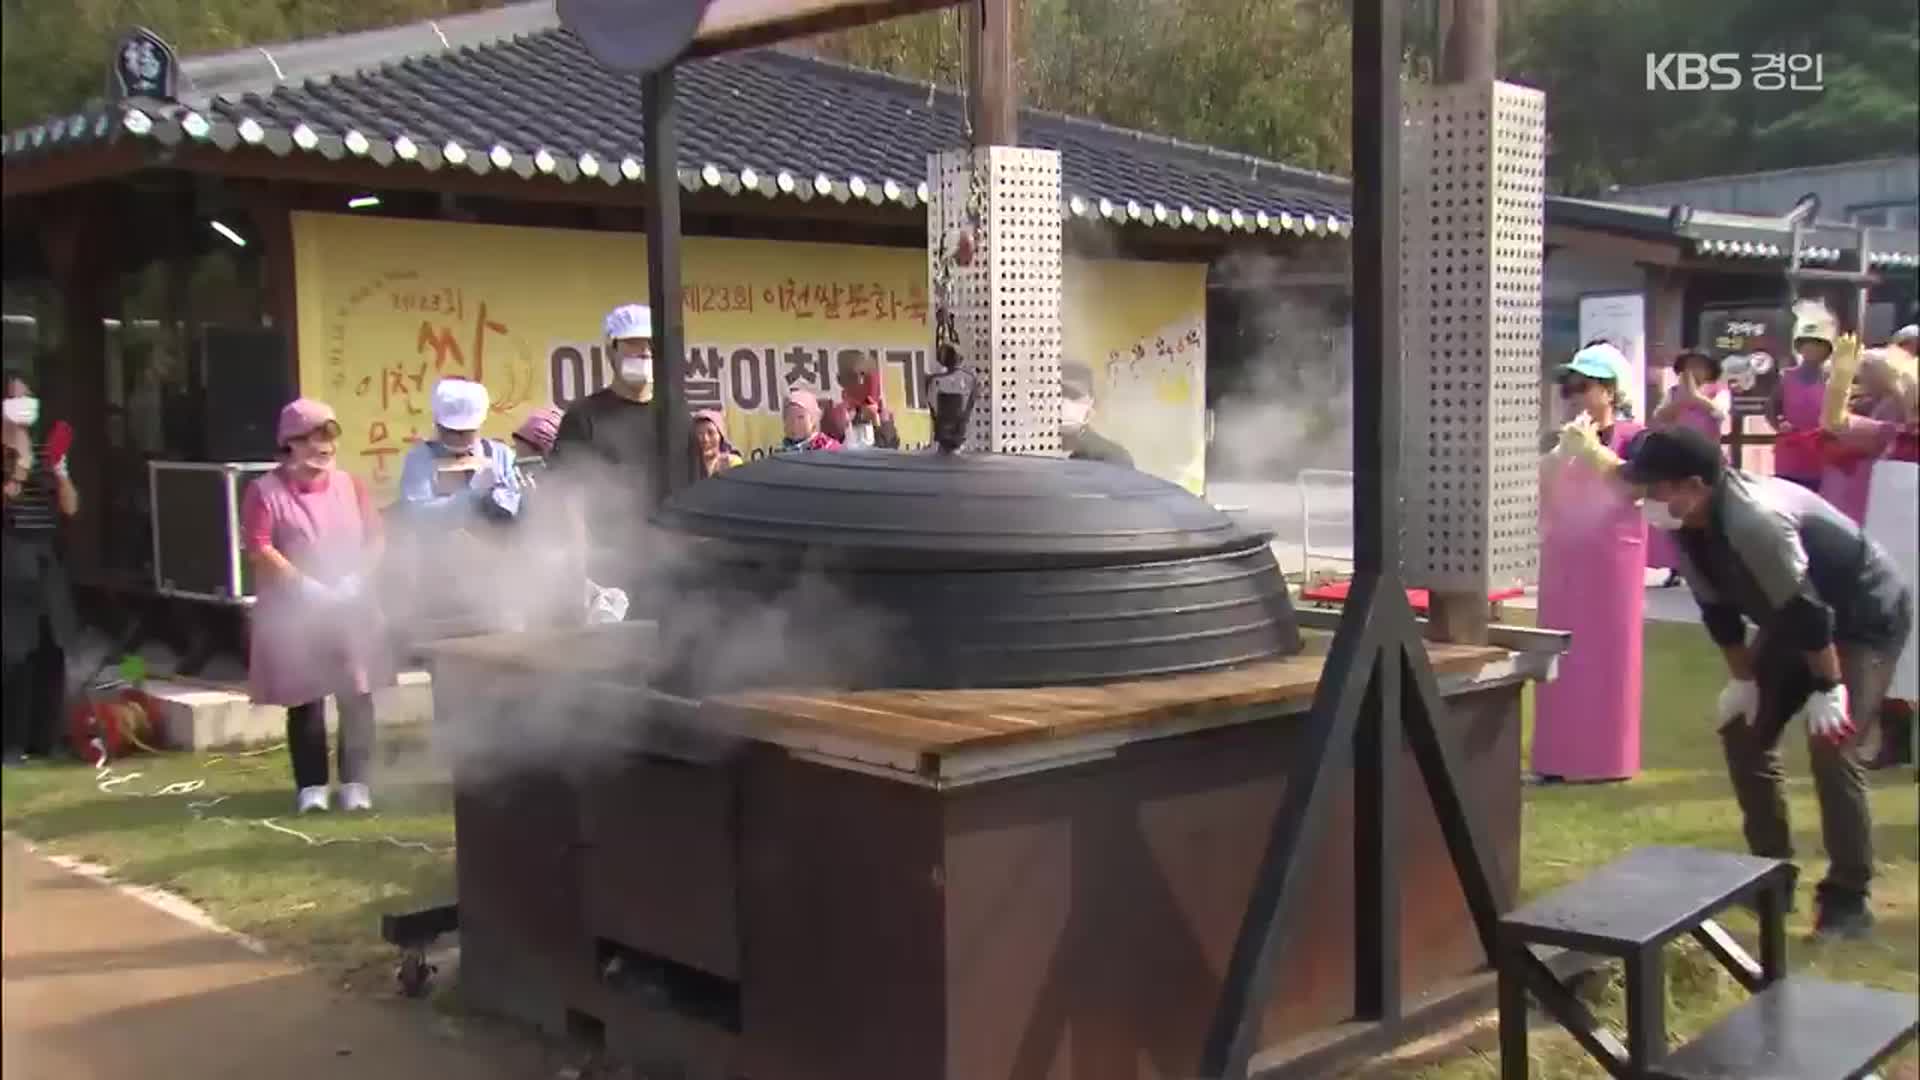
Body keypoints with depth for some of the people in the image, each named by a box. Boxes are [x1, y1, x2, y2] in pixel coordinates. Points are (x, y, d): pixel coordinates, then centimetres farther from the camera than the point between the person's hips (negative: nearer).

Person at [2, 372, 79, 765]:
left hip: (47, 559, 5)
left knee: (51, 652, 5)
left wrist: (60, 473, -5)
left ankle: (43, 739, 13)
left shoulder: (46, 450, 13)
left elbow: (70, 508, 9)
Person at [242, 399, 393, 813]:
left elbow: (374, 539, 6)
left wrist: (355, 580, -9)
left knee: (357, 696, 0)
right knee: (305, 701, 1)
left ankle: (356, 782, 7)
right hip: (294, 610, -3)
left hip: (352, 608, 3)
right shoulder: (266, 491, -4)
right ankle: (311, 785, 11)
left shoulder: (350, 485, 9)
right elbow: (260, 550, -12)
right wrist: (307, 586, -16)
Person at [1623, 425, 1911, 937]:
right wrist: (1742, 680, 3)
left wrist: (1829, 688, -25)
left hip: (1867, 616, -9)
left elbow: (1806, 608, -33)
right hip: (1794, 618, 9)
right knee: (1742, 730, 6)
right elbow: (1717, 606, 1)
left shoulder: (1755, 518, -38)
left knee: (1831, 746, -19)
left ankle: (1848, 897, -6)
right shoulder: (1688, 526, -11)